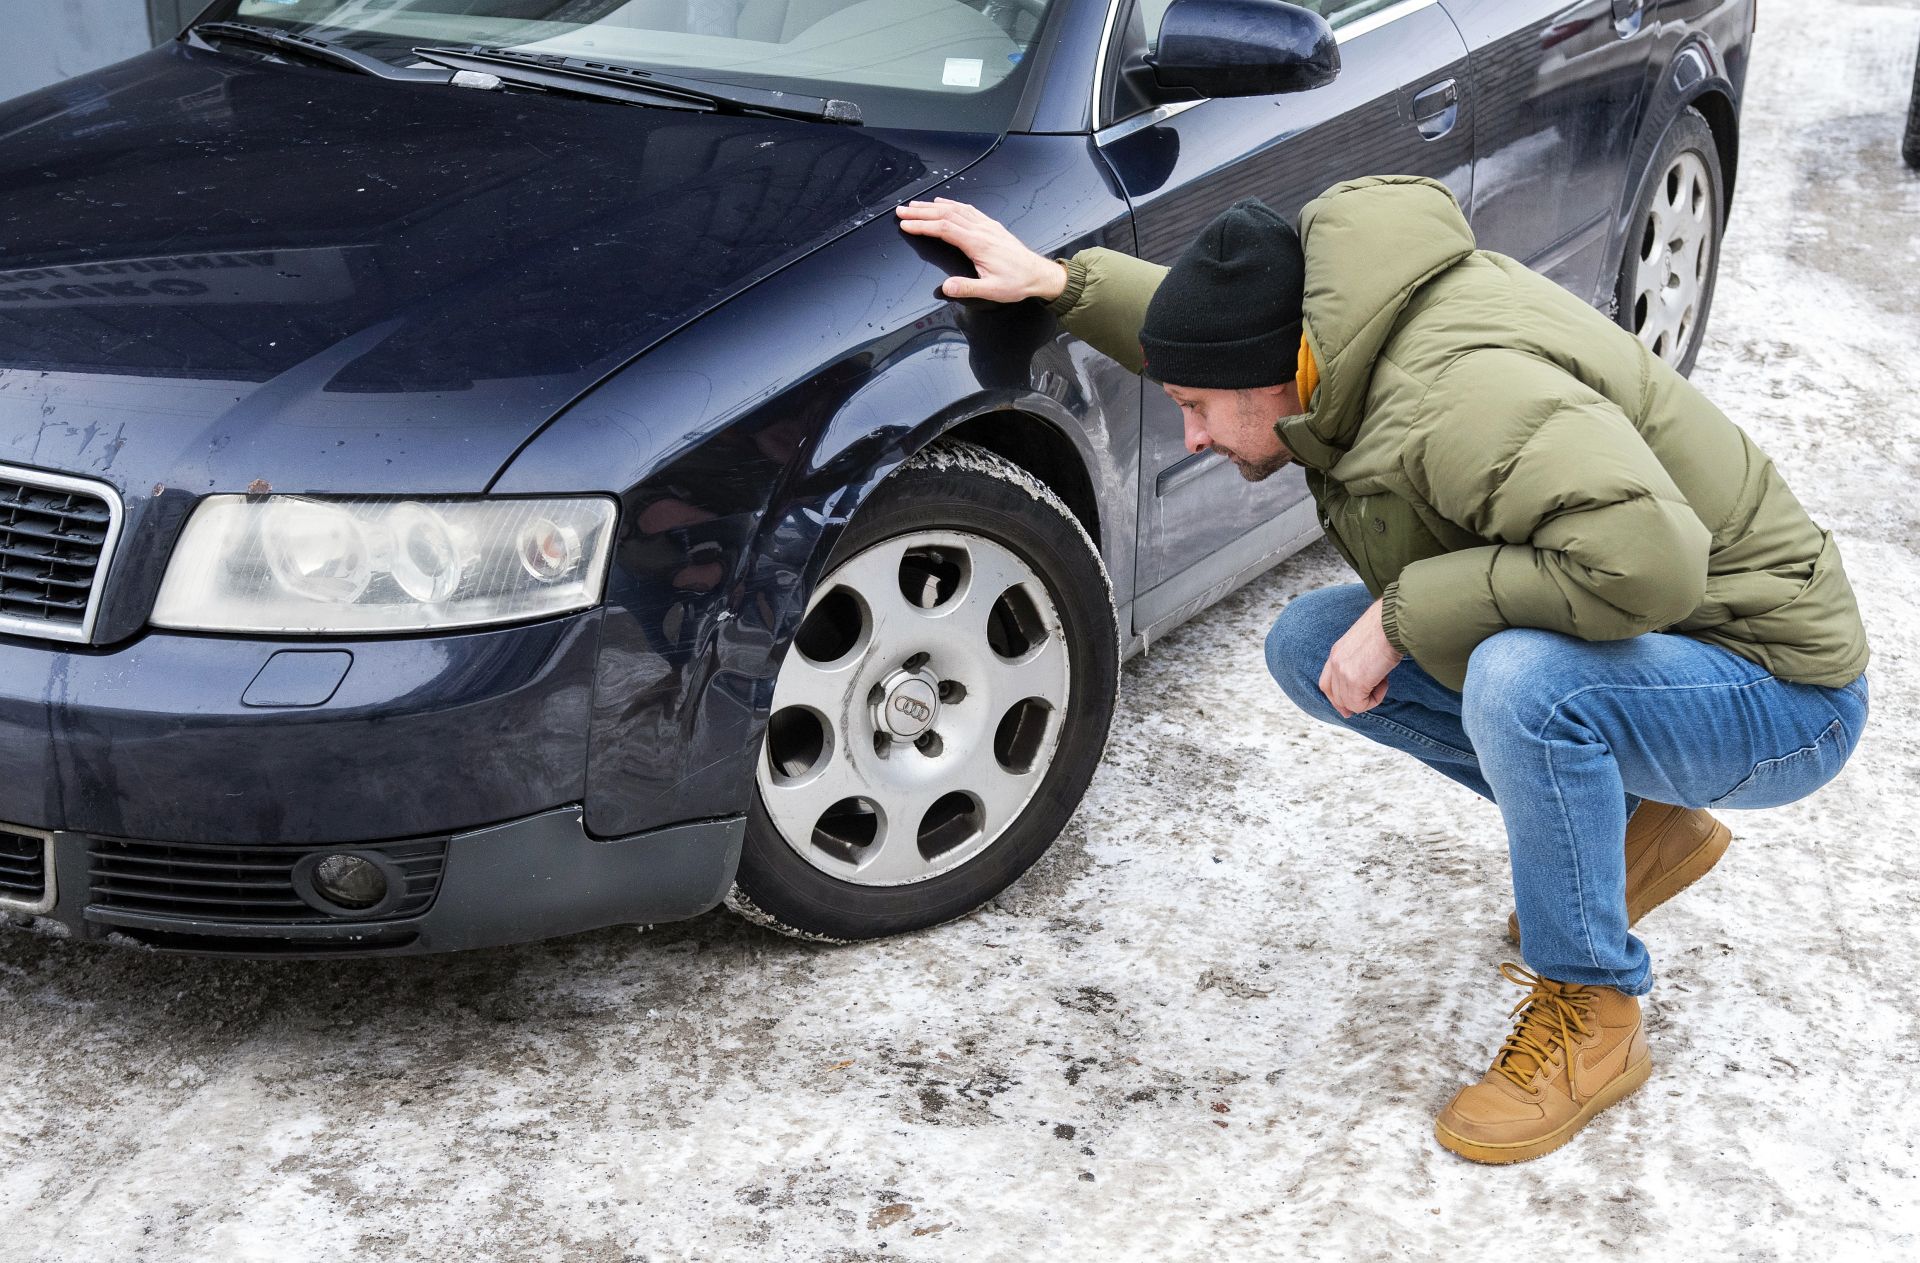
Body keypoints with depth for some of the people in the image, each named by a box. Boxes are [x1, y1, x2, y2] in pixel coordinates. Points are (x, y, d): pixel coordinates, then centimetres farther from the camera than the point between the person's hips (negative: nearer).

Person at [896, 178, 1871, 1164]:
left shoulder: (1463, 395, -33)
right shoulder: (1354, 333, -5)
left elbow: (1647, 558, -44)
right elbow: (1221, 328, 17)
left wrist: (1405, 609, -33)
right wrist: (1059, 281, 6)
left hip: (1781, 687, -9)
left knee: (1521, 679, -38)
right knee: (1309, 647, 2)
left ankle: (1590, 1017, -13)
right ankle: (1632, 830, 12)